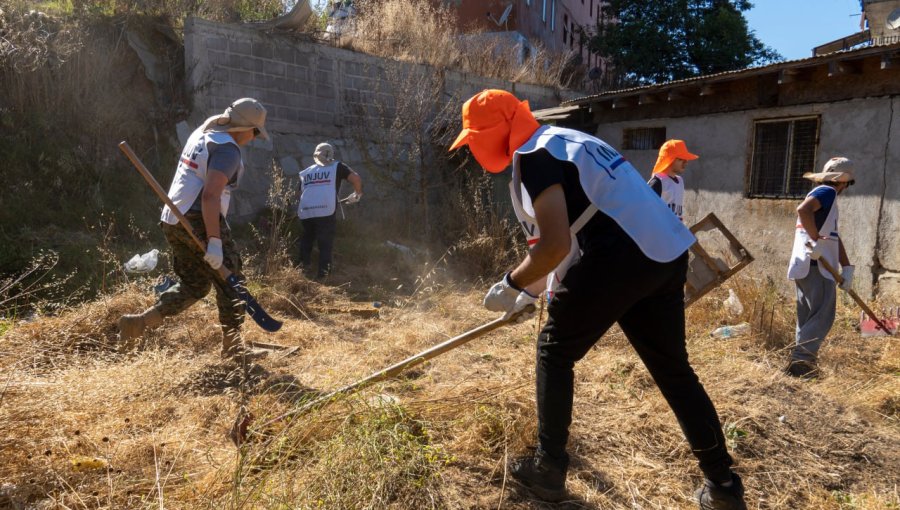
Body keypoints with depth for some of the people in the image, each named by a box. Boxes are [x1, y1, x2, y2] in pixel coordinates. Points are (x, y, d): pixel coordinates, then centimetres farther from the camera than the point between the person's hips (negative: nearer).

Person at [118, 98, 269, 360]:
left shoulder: (201, 134, 15)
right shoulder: (227, 149, -14)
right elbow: (210, 196, -24)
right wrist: (215, 242, -26)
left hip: (173, 221, 9)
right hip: (199, 222, -9)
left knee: (194, 284, 17)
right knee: (230, 282, 3)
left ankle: (139, 321, 9)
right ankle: (232, 346, 7)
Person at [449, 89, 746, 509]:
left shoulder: (533, 156, -6)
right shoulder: (562, 140, 24)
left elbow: (555, 246, -18)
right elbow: (570, 239, 29)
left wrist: (511, 285, -1)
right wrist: (531, 291, 32)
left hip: (622, 257, -9)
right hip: (668, 254, 10)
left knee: (555, 352, 10)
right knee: (672, 366, 19)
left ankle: (548, 471, 21)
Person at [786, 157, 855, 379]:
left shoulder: (826, 197, 25)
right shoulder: (827, 192, -5)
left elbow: (834, 237, 22)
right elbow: (803, 209, -28)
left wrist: (847, 267, 15)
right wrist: (816, 240, -25)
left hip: (808, 268, 10)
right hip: (815, 267, -10)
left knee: (809, 319, 12)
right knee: (823, 317, -11)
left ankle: (801, 362, 14)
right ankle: (800, 361, -13)